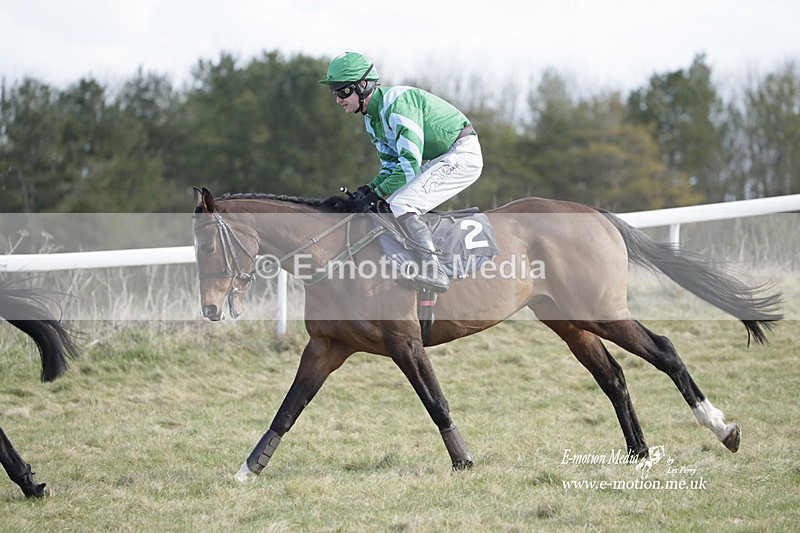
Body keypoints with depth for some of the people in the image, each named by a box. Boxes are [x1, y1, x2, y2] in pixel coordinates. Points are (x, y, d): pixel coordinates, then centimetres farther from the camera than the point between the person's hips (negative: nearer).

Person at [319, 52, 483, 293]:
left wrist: (375, 195, -26)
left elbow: (410, 165, -28)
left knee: (401, 204, -24)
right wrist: (369, 188, -5)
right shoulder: (372, 118, 9)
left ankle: (433, 271, -31)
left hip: (463, 154, -11)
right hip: (441, 159, 11)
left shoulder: (397, 103, -23)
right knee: (391, 204, 10)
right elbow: (391, 165, 14)